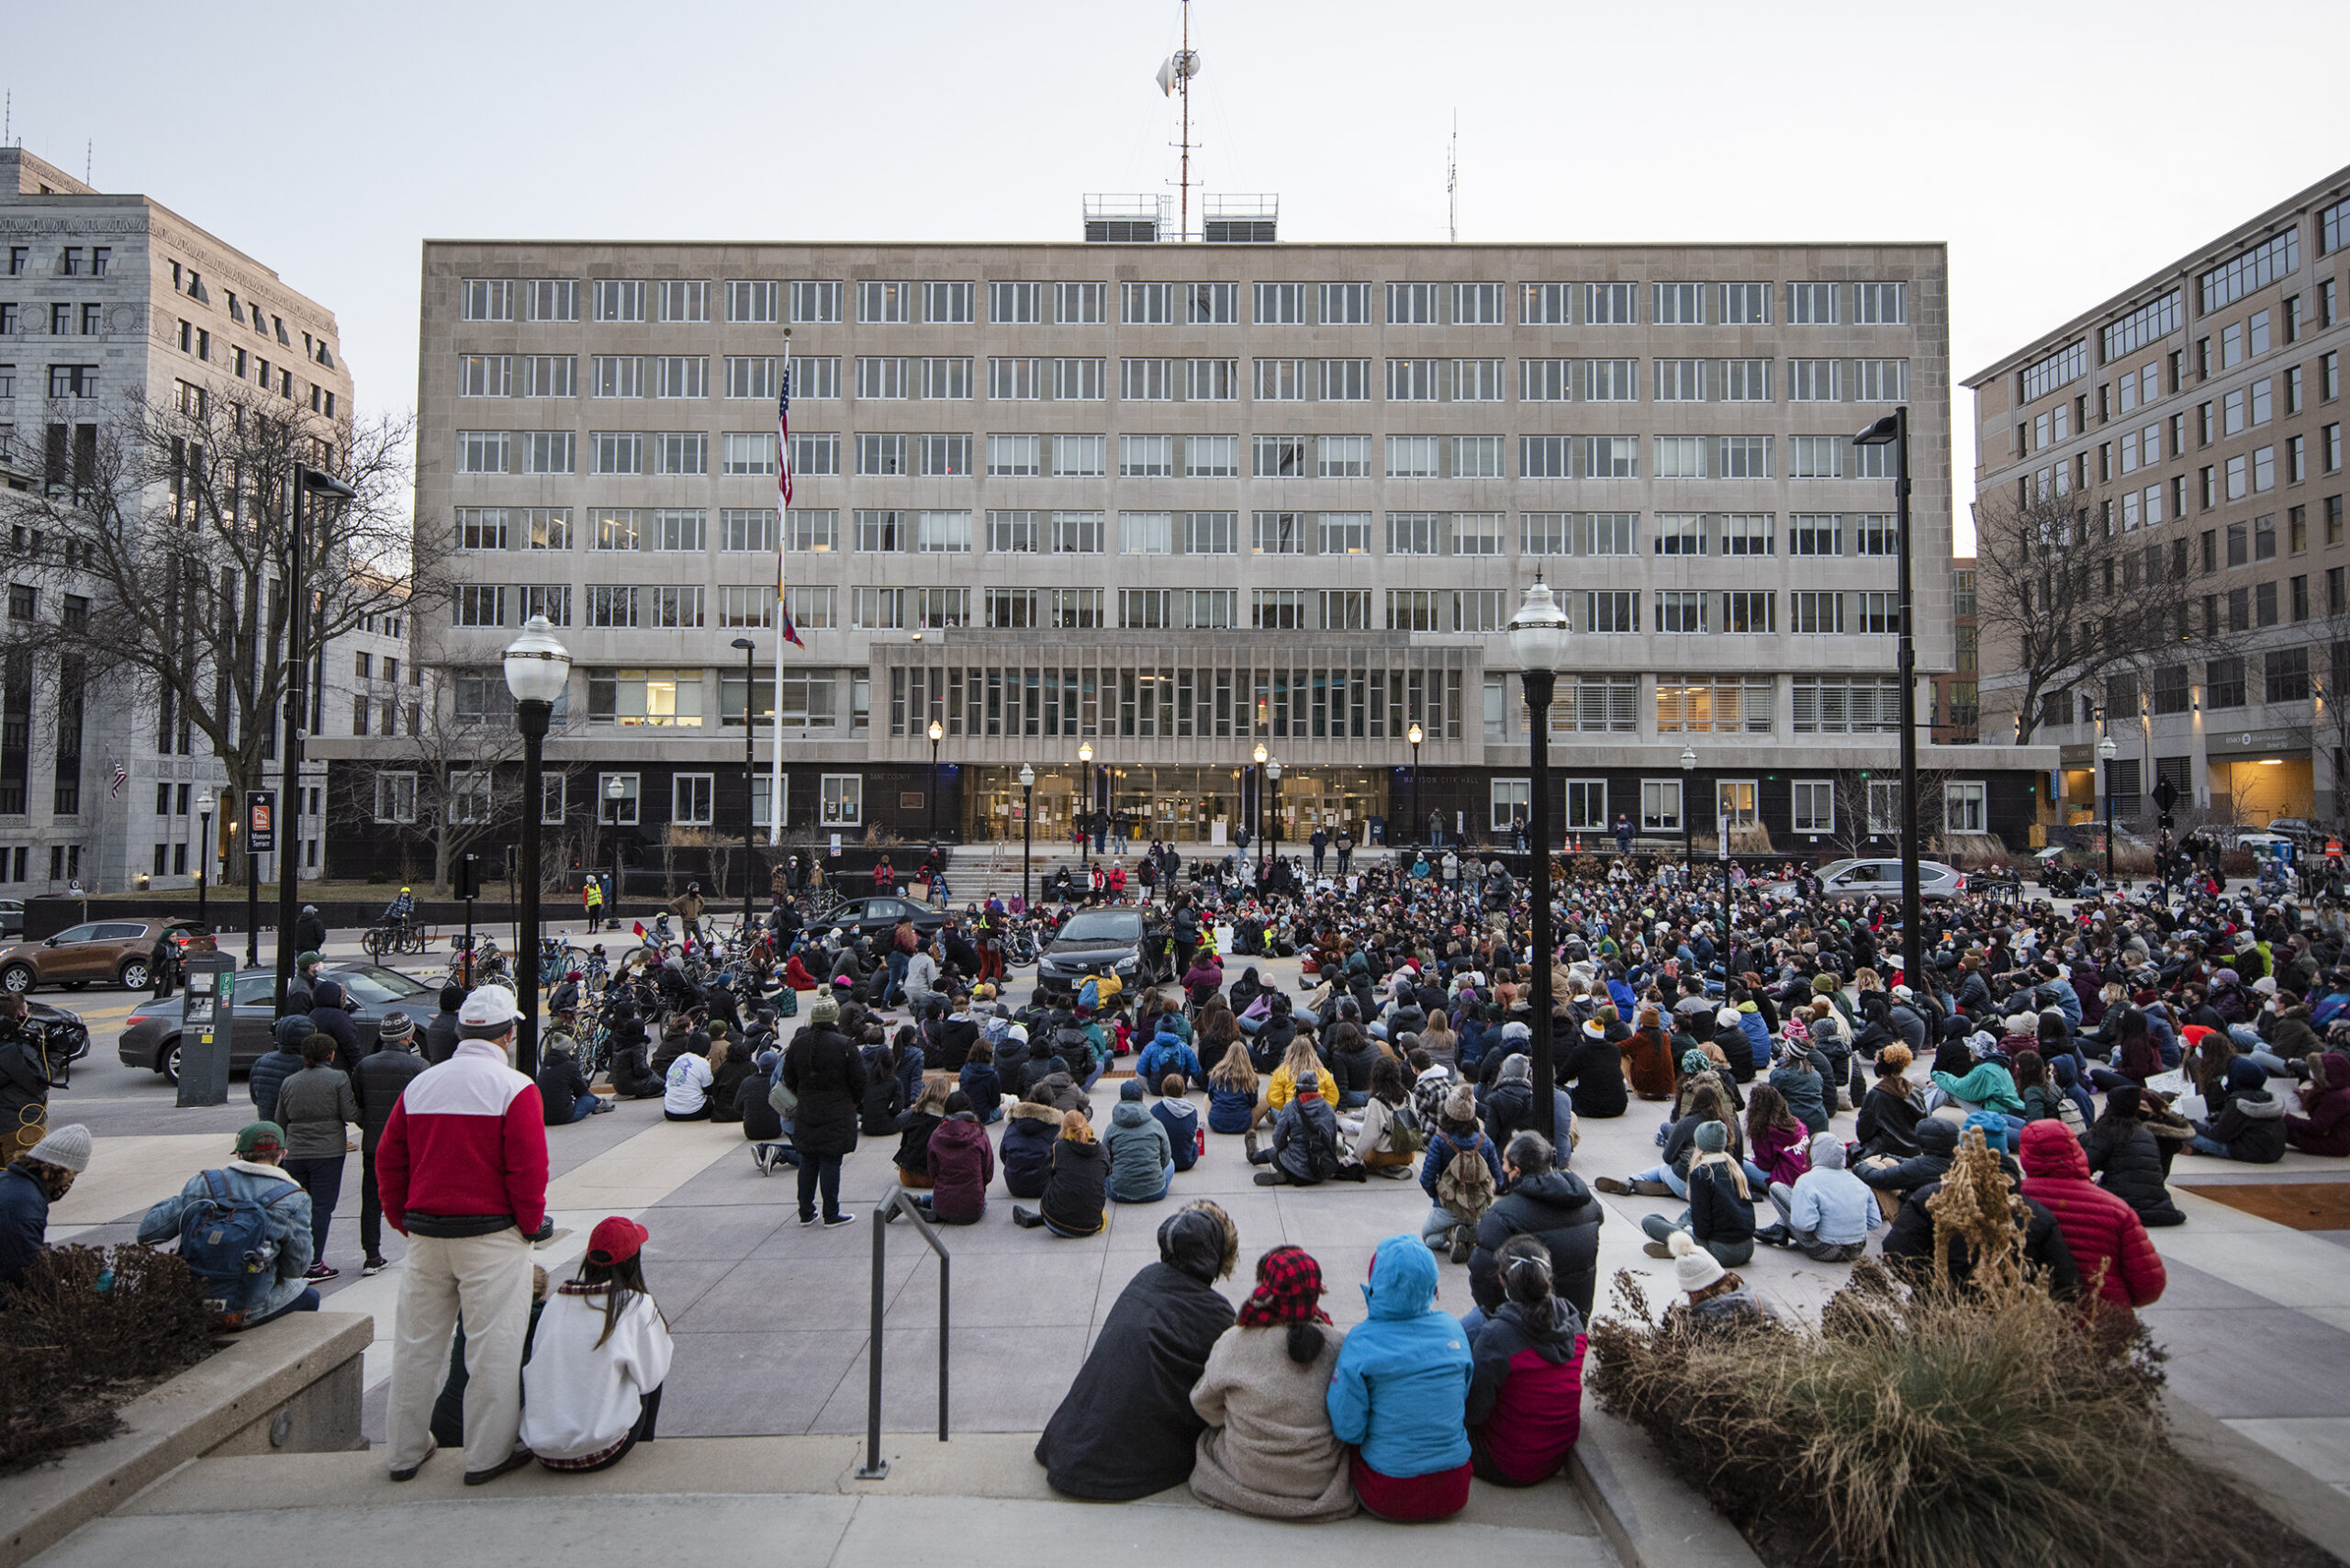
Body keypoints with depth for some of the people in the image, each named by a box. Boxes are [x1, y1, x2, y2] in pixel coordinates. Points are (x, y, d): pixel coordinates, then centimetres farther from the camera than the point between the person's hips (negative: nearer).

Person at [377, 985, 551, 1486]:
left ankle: (405, 1451, 27)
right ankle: (488, 1454, 10)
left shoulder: (419, 1084, 7)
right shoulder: (515, 1088, -11)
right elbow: (528, 1167, -15)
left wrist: (402, 1220, 18)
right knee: (493, 1347, 4)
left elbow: (388, 1160, 10)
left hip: (424, 1235, 6)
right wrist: (531, 1223, -2)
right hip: (491, 1237, -6)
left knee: (416, 1345, 16)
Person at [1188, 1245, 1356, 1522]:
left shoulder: (1233, 1343, -18)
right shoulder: (1342, 1345, -15)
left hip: (1249, 1479, -2)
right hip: (1321, 1484, 2)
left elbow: (1205, 1405, -1)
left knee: (1206, 1438, 27)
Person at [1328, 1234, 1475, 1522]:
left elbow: (1348, 1430, -13)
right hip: (1453, 1495, 4)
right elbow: (1464, 1398, 10)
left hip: (1388, 1499, -3)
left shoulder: (1361, 1342, -15)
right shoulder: (1452, 1328, -3)